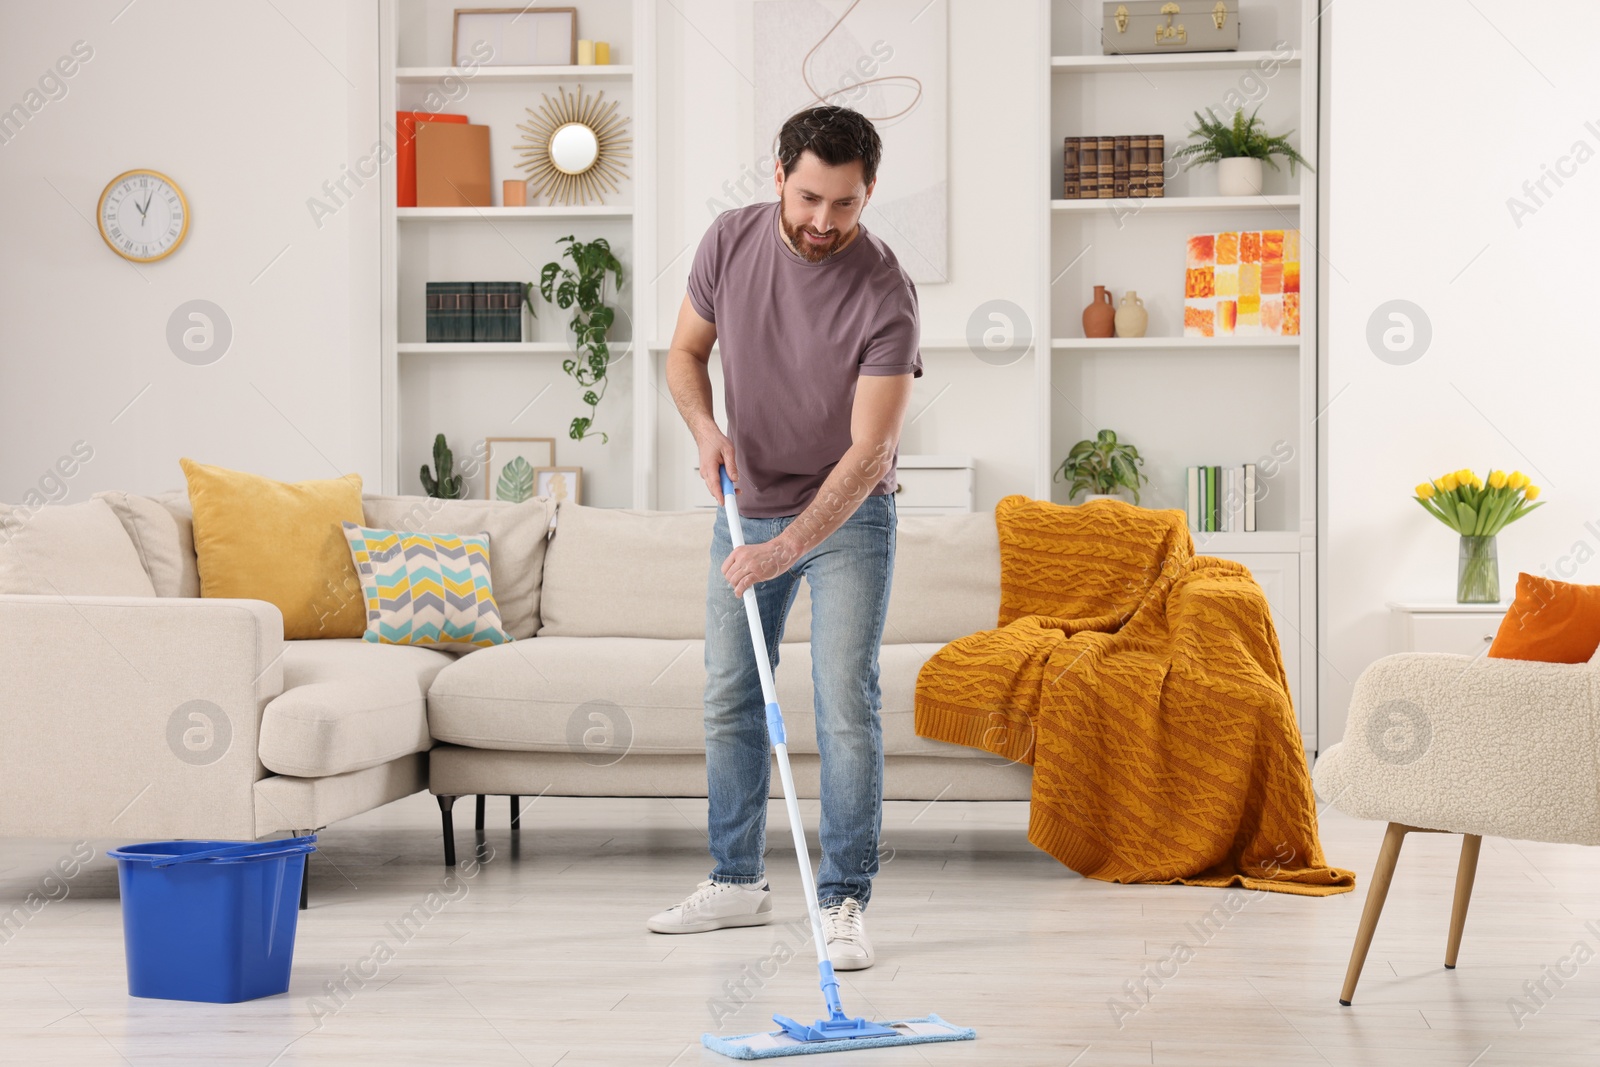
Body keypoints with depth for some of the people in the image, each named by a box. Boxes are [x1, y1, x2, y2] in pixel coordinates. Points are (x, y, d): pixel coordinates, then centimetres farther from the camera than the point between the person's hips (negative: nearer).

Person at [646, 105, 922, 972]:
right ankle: (736, 883, 22)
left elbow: (868, 451, -30)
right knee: (729, 699, 9)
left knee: (846, 706, -11)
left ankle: (843, 903, -3)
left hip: (848, 516, -4)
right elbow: (686, 352, 3)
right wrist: (706, 430, -18)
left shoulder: (884, 295, -26)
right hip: (748, 506, 5)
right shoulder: (730, 240, -12)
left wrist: (788, 546, -39)